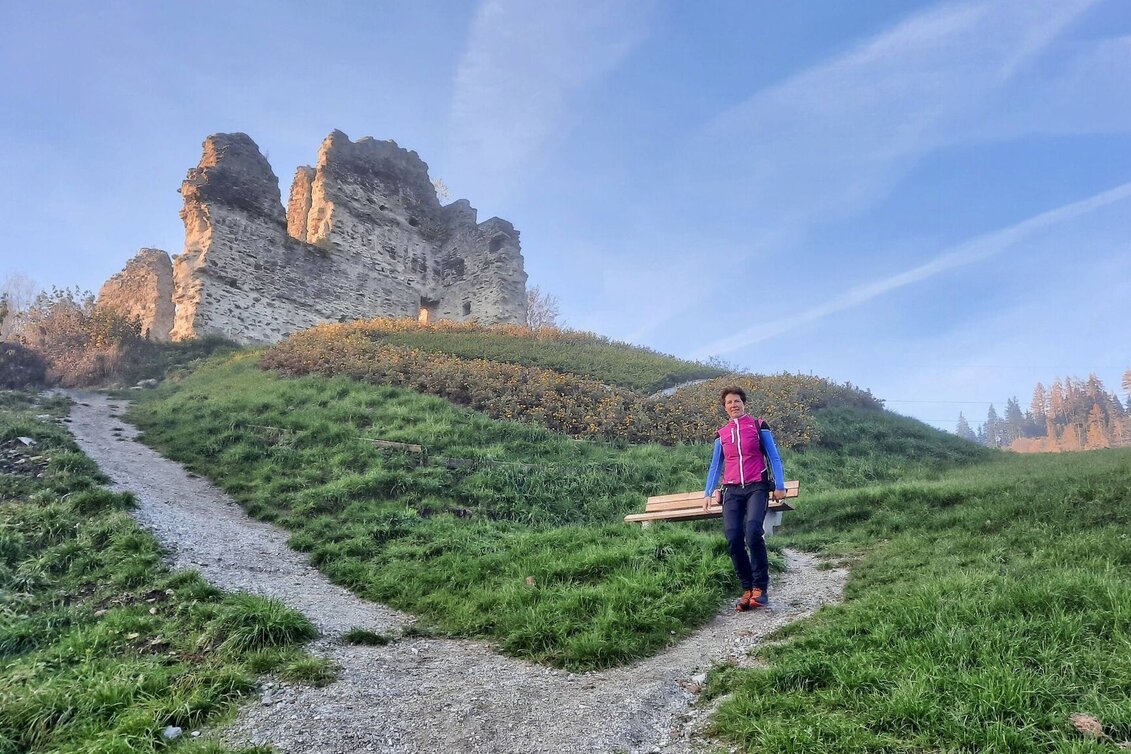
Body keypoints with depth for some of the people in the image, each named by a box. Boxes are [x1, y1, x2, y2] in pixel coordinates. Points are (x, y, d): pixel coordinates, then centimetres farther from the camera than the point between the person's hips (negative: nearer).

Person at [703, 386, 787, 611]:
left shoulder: (759, 426, 8)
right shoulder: (721, 434, 16)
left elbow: (774, 457, 7)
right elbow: (715, 465, 19)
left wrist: (780, 486, -3)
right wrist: (708, 493, 10)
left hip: (756, 487, -3)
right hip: (732, 491, 3)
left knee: (753, 531, -25)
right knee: (733, 540, -10)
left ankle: (760, 588, -14)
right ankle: (747, 589, 4)